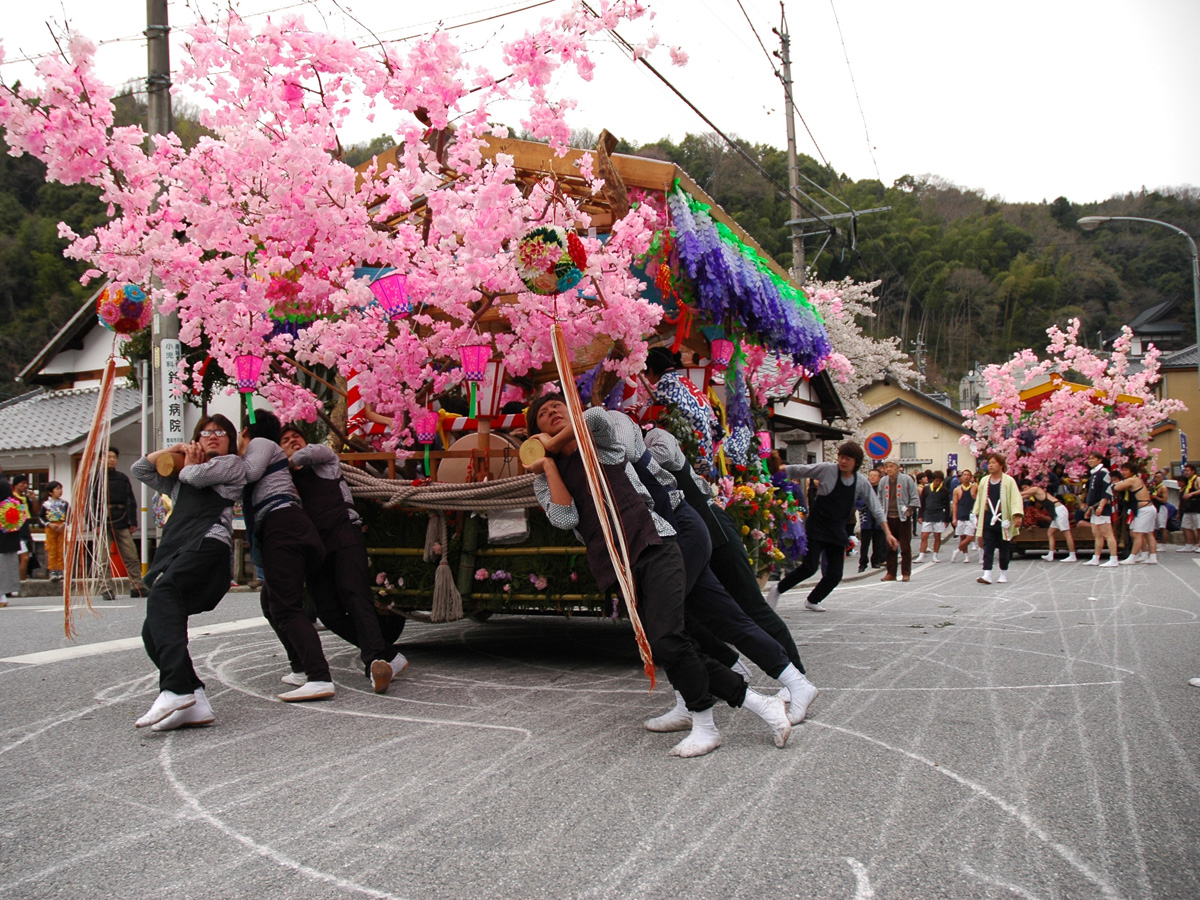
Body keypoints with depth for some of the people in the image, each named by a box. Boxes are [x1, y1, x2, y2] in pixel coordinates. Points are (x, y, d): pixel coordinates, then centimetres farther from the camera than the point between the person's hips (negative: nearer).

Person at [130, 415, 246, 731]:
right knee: (153, 633, -11)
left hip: (209, 541, -8)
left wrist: (188, 466, 27)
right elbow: (140, 469, 39)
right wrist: (174, 450, 30)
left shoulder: (233, 464, 20)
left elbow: (197, 476, 5)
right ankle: (195, 703, -19)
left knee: (162, 595, -34)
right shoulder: (178, 483, 41)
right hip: (174, 550, 8)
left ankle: (177, 690, -48)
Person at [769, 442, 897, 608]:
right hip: (816, 527, -4)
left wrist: (887, 533, 3)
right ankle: (778, 590, 7)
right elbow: (798, 471, -4)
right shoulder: (826, 469, -11)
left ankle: (812, 600, 28)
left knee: (835, 575, 1)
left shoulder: (862, 482, -2)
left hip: (837, 530, 4)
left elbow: (876, 508, 5)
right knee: (810, 566, -16)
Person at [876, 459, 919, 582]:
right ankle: (891, 573, 12)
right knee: (889, 546, 5)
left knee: (905, 546, 0)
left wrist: (909, 510, -9)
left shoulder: (907, 479, -4)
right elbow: (880, 498, 18)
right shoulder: (883, 481, 8)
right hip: (888, 517, 4)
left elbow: (914, 497, -1)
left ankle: (906, 573, 8)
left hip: (903, 517, -4)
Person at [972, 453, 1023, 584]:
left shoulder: (1009, 481, -3)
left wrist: (1018, 516, -19)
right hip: (988, 519, 3)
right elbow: (979, 500, 17)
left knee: (1004, 548, 7)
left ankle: (1004, 574, 20)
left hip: (1003, 519, -3)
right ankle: (987, 574, -10)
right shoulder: (984, 482, 10)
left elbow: (1016, 499, -9)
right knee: (988, 548, -5)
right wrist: (977, 515, 15)